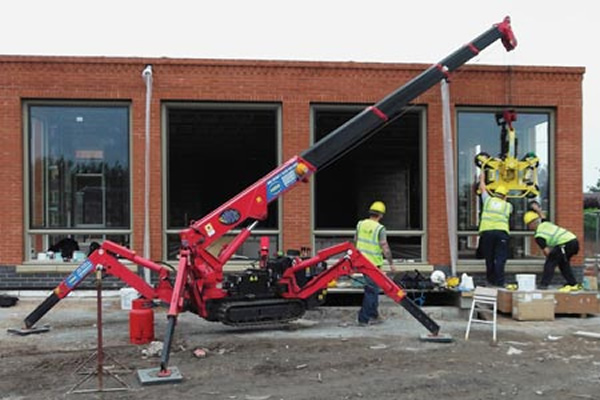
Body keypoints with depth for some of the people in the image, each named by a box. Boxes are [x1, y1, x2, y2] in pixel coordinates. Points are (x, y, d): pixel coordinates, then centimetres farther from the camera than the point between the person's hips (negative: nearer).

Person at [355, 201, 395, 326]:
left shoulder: (360, 224, 3)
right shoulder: (380, 228, -15)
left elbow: (355, 241, 12)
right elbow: (385, 248, -15)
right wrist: (391, 263, -5)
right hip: (373, 263, -7)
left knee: (373, 288, 19)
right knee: (371, 290, 2)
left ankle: (373, 315, 27)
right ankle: (363, 318, 4)